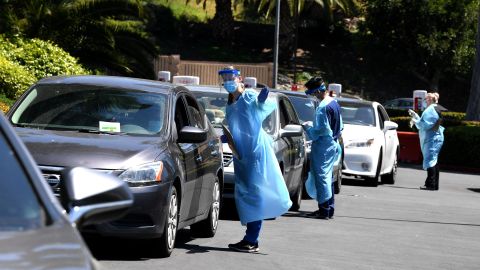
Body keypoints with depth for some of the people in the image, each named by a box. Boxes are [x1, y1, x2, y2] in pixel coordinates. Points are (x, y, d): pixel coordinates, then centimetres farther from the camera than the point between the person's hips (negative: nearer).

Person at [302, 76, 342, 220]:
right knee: (328, 177, 15)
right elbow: (340, 126, 18)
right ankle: (330, 209, 19)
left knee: (322, 176, -5)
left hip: (323, 146, -10)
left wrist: (308, 127, -4)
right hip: (333, 144, 10)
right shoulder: (334, 103, 11)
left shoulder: (323, 107, -19)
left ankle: (324, 210, -4)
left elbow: (320, 130, -22)